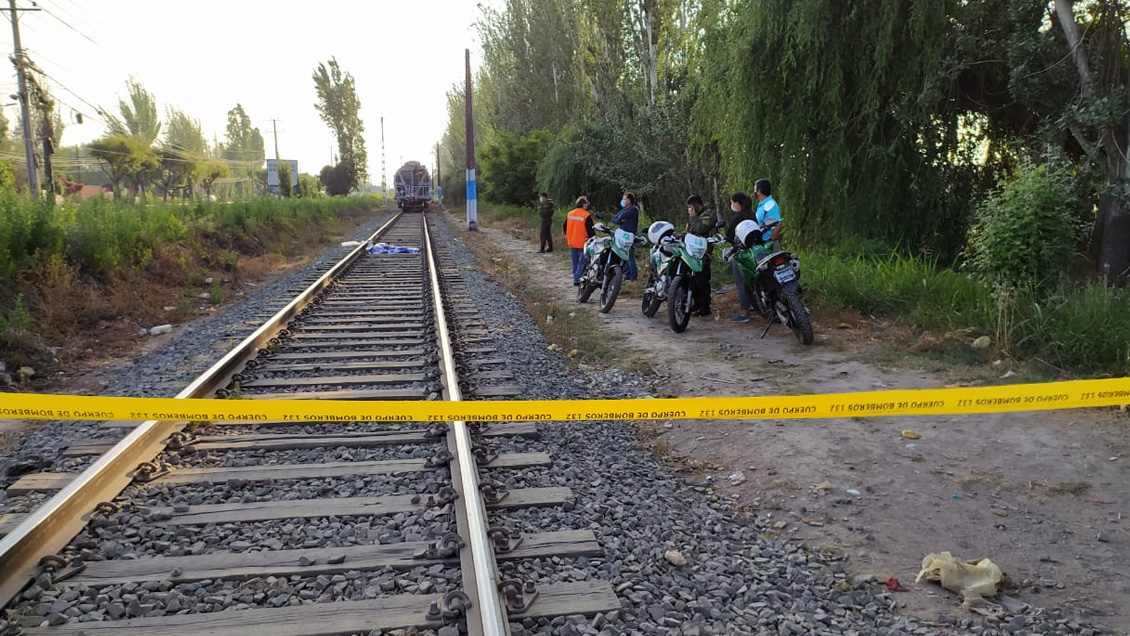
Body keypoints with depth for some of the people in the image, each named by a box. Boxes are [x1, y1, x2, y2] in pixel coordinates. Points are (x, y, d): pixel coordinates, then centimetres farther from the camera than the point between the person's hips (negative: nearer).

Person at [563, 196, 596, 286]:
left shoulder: (569, 214, 5)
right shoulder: (587, 216, -15)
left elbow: (564, 227, 13)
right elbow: (590, 230, -15)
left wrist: (568, 236, 25)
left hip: (572, 242, 7)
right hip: (582, 243, -6)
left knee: (575, 262, 16)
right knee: (582, 262, 0)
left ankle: (575, 277, 22)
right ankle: (577, 279, -4)